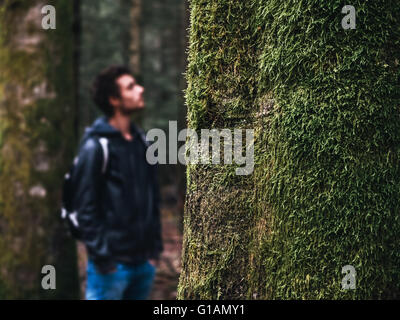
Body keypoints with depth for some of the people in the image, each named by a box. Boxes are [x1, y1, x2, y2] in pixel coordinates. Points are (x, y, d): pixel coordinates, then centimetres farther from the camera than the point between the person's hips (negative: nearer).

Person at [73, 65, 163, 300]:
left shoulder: (142, 142, 11)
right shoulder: (96, 146, -10)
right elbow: (86, 208, -12)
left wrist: (156, 247, 12)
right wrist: (100, 257, -14)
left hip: (144, 262, 7)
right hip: (112, 264, -6)